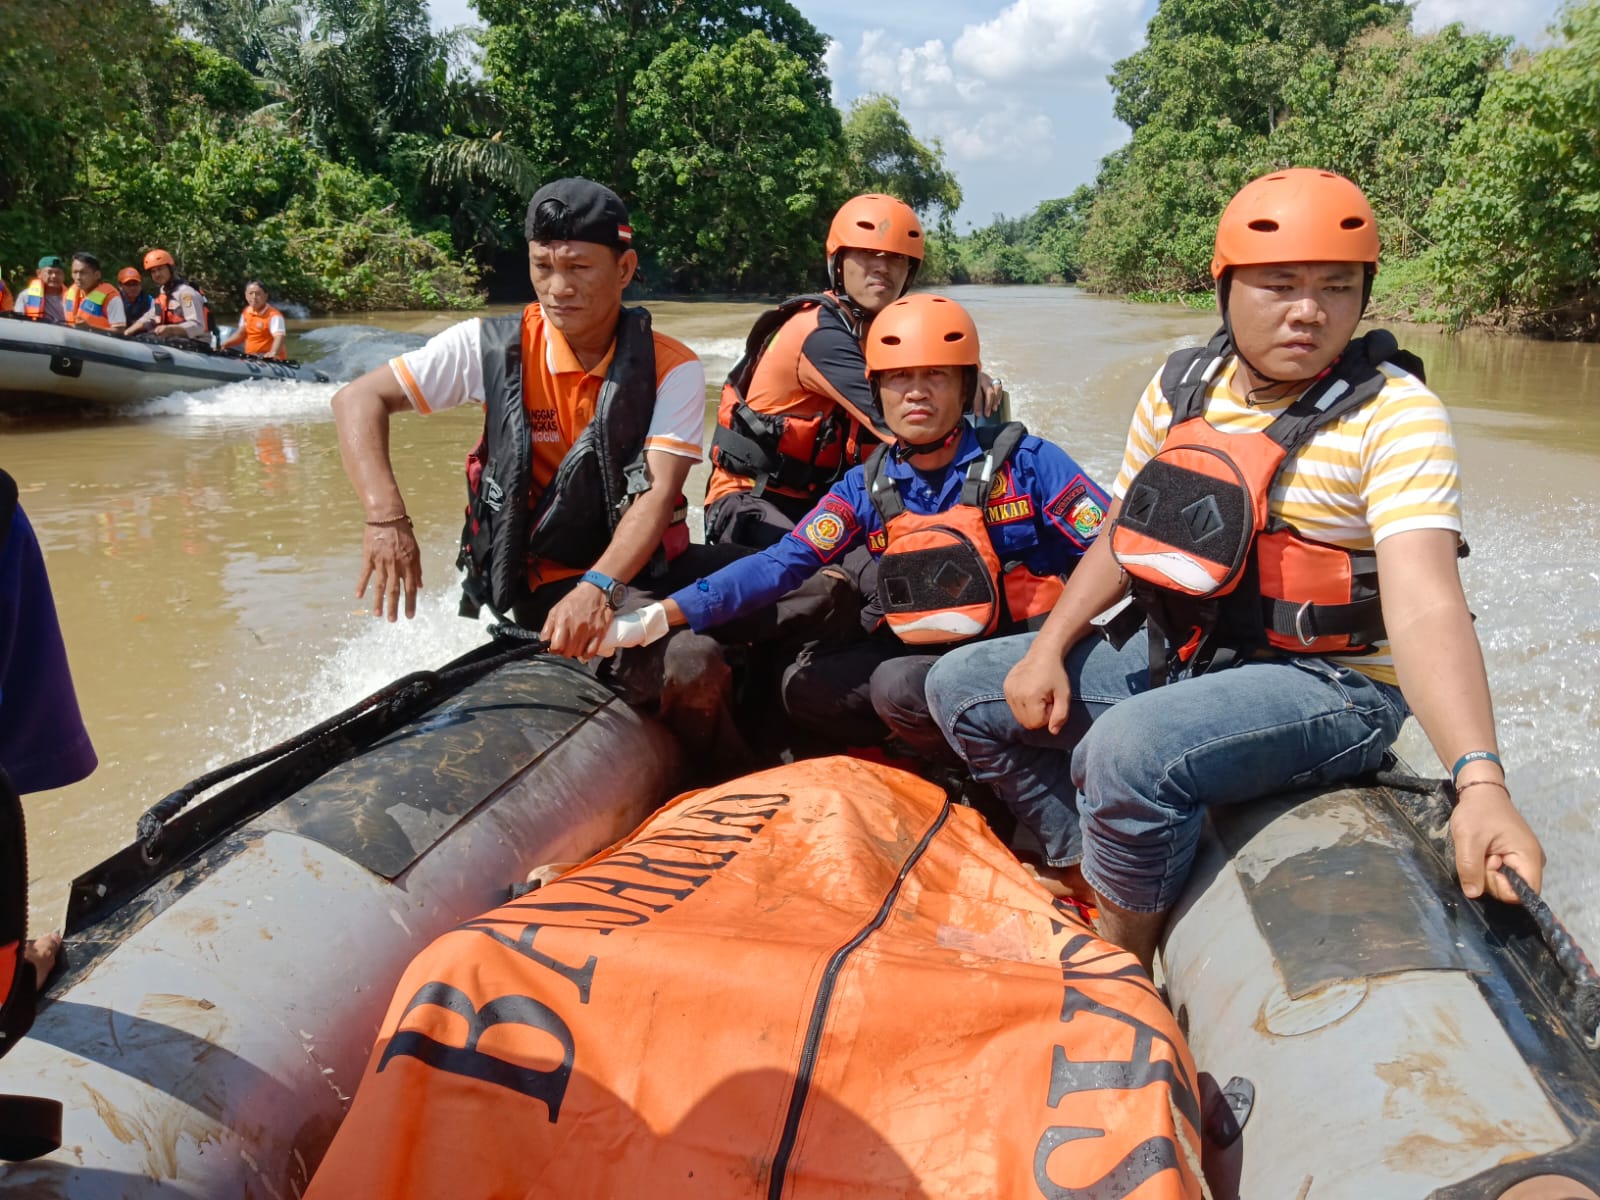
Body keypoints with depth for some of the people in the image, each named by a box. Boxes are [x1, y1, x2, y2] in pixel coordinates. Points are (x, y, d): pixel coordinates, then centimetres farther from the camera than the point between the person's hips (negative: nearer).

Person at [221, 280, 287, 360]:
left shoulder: (274, 315, -16)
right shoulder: (246, 312, 12)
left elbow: (279, 336, -31)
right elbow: (241, 333, 24)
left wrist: (273, 353, -50)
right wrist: (226, 344, 8)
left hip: (269, 360, -7)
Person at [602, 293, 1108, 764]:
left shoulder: (1024, 461, -9)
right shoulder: (867, 488, 0)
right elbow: (780, 564, -9)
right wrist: (662, 615, -21)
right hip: (923, 654, 5)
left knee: (900, 685, -28)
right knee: (806, 687, -8)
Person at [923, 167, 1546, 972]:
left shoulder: (1392, 411, -15)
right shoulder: (1180, 386, 3)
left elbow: (1424, 608, -27)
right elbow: (1122, 539, 13)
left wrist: (1479, 783, -40)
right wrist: (1048, 649, -1)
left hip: (1326, 686, -7)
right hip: (1174, 656, 7)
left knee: (1131, 749, -35)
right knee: (963, 685, 5)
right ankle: (1087, 863, 17)